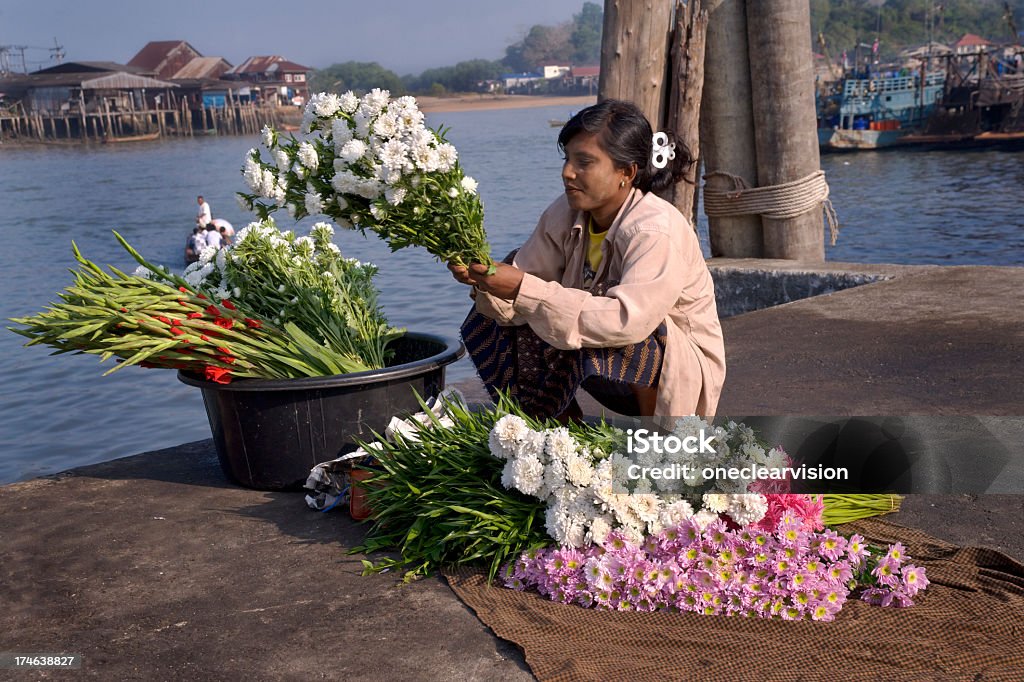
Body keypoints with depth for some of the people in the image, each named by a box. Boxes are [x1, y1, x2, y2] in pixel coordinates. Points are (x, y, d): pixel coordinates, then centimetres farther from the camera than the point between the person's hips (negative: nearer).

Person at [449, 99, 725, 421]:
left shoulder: (657, 231, -28)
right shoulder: (566, 213, -6)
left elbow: (627, 320, -41)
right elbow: (524, 282, -6)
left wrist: (524, 290, -42)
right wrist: (486, 280, -30)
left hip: (682, 369, -6)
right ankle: (563, 425, 10)